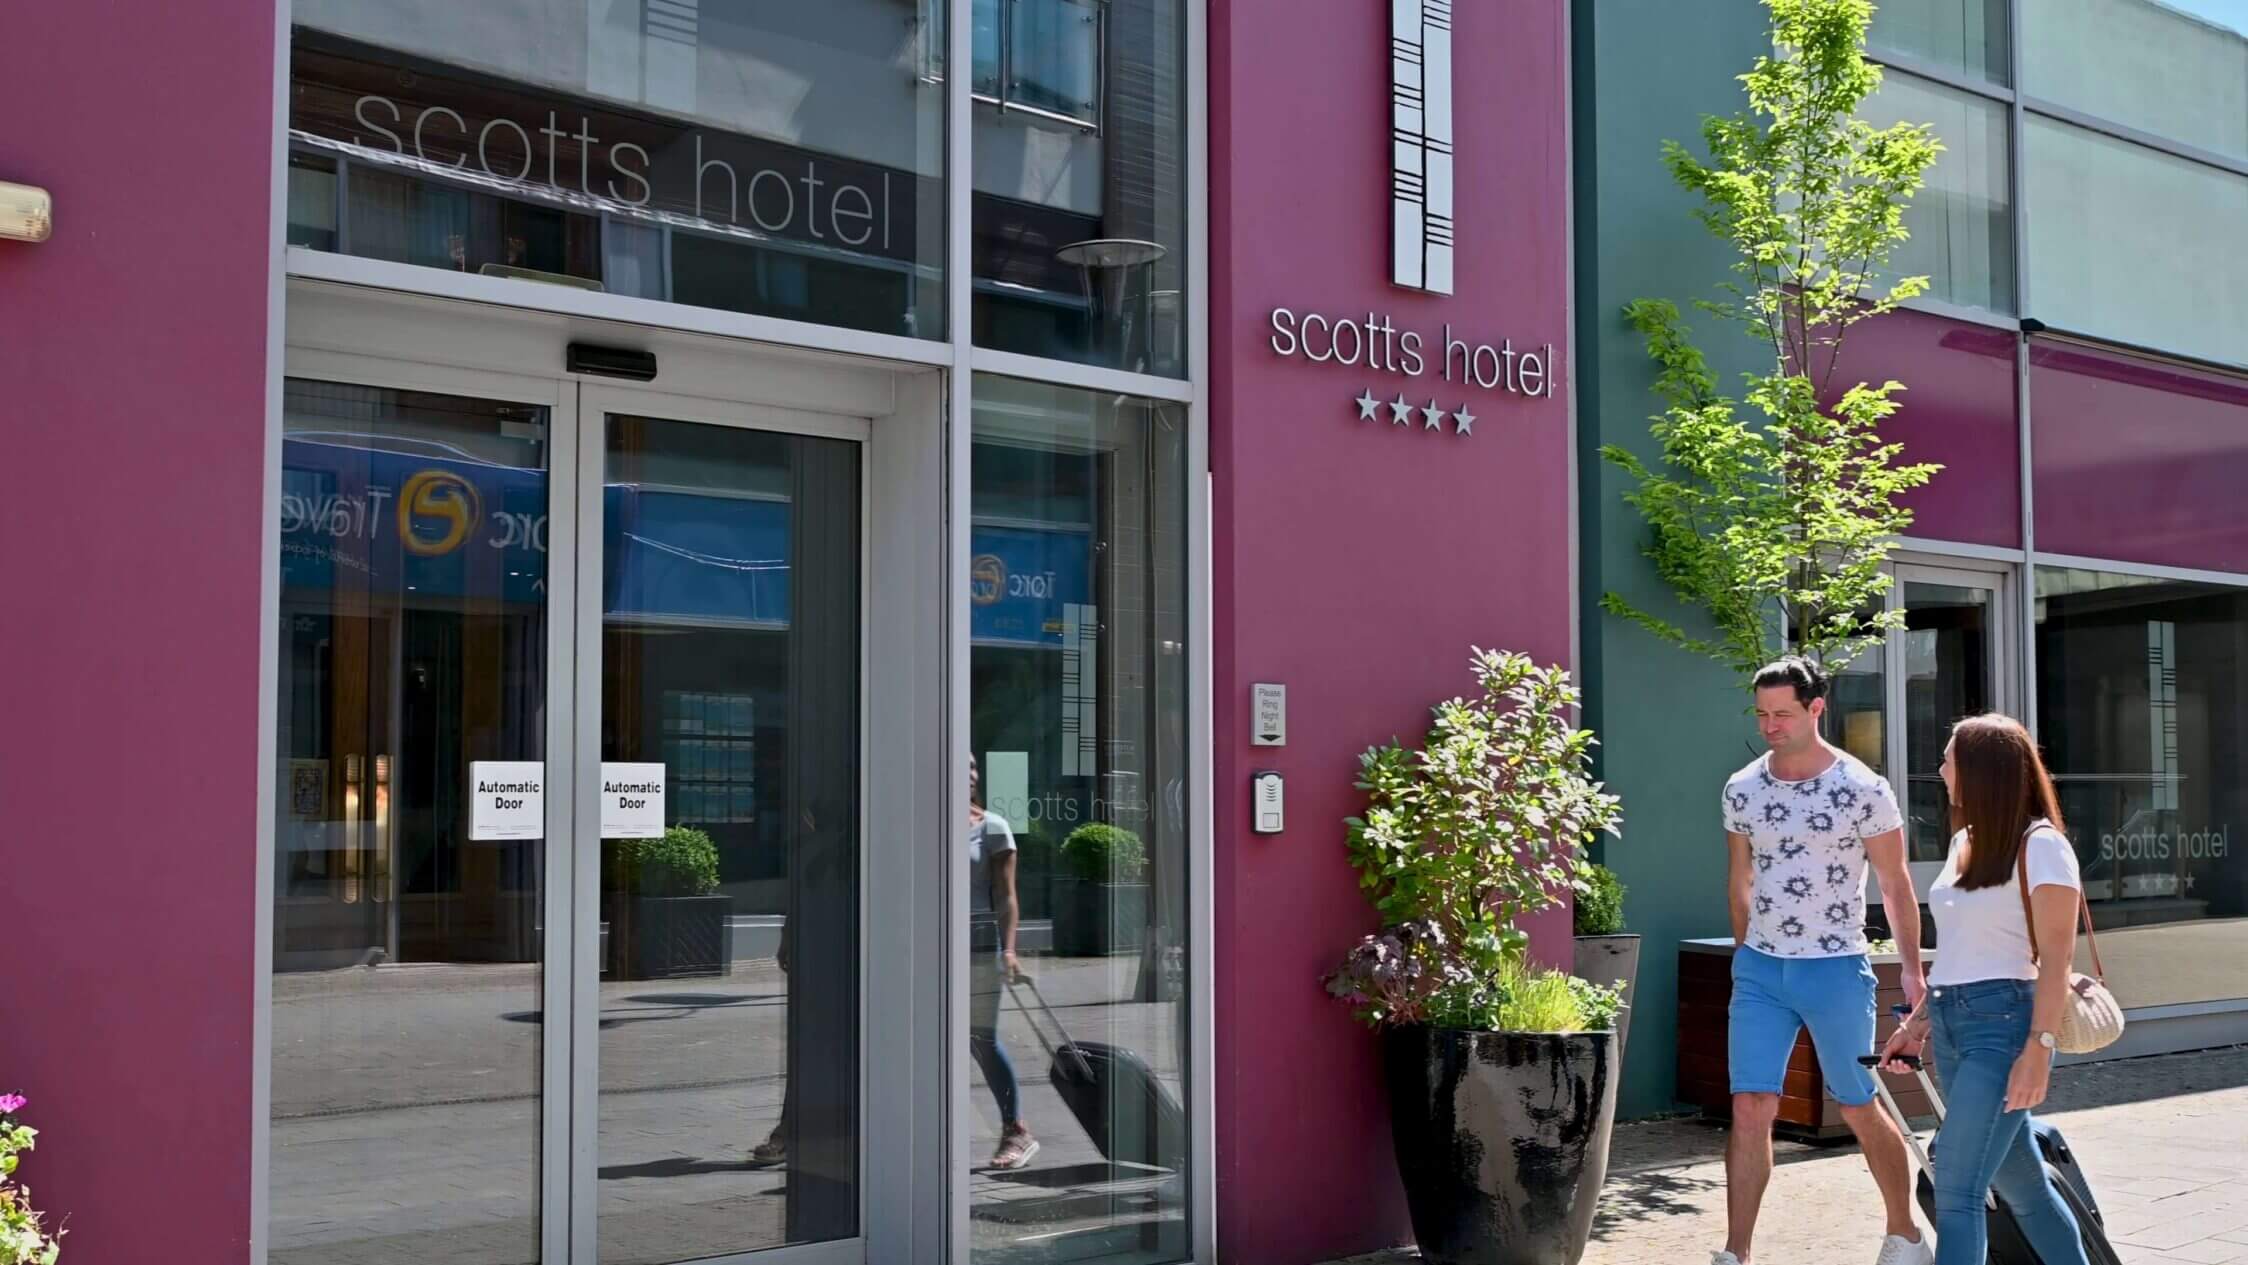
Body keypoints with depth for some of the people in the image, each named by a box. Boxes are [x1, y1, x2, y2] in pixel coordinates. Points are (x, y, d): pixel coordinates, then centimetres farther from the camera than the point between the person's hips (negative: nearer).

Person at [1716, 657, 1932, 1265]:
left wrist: (1912, 969, -5)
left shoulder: (1864, 790, -9)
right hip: (1759, 969, 3)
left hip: (1837, 969, -3)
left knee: (1860, 1110, 9)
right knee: (1750, 1109, -4)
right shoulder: (1741, 789, 2)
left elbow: (1895, 883, -2)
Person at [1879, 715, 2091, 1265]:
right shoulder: (1965, 842, 15)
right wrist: (1917, 1023, 18)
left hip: (2003, 1022, -8)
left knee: (1957, 1188, -14)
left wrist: (2039, 1048, -20)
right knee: (2021, 1184, 15)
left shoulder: (2040, 846, -9)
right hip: (1950, 1023, 8)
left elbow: (2055, 959, -14)